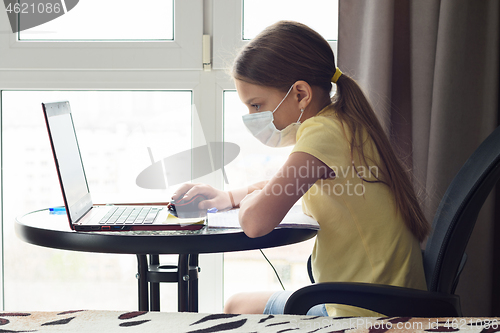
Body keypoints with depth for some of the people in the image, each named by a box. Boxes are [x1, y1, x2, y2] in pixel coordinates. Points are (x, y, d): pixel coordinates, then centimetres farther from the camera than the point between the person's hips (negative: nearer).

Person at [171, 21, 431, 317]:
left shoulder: (323, 132, -23)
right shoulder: (341, 125, 8)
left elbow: (255, 221, -32)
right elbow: (292, 185, 28)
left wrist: (249, 199, -7)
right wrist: (229, 197, 15)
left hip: (369, 315, -9)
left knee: (239, 309, 4)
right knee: (237, 306, 19)